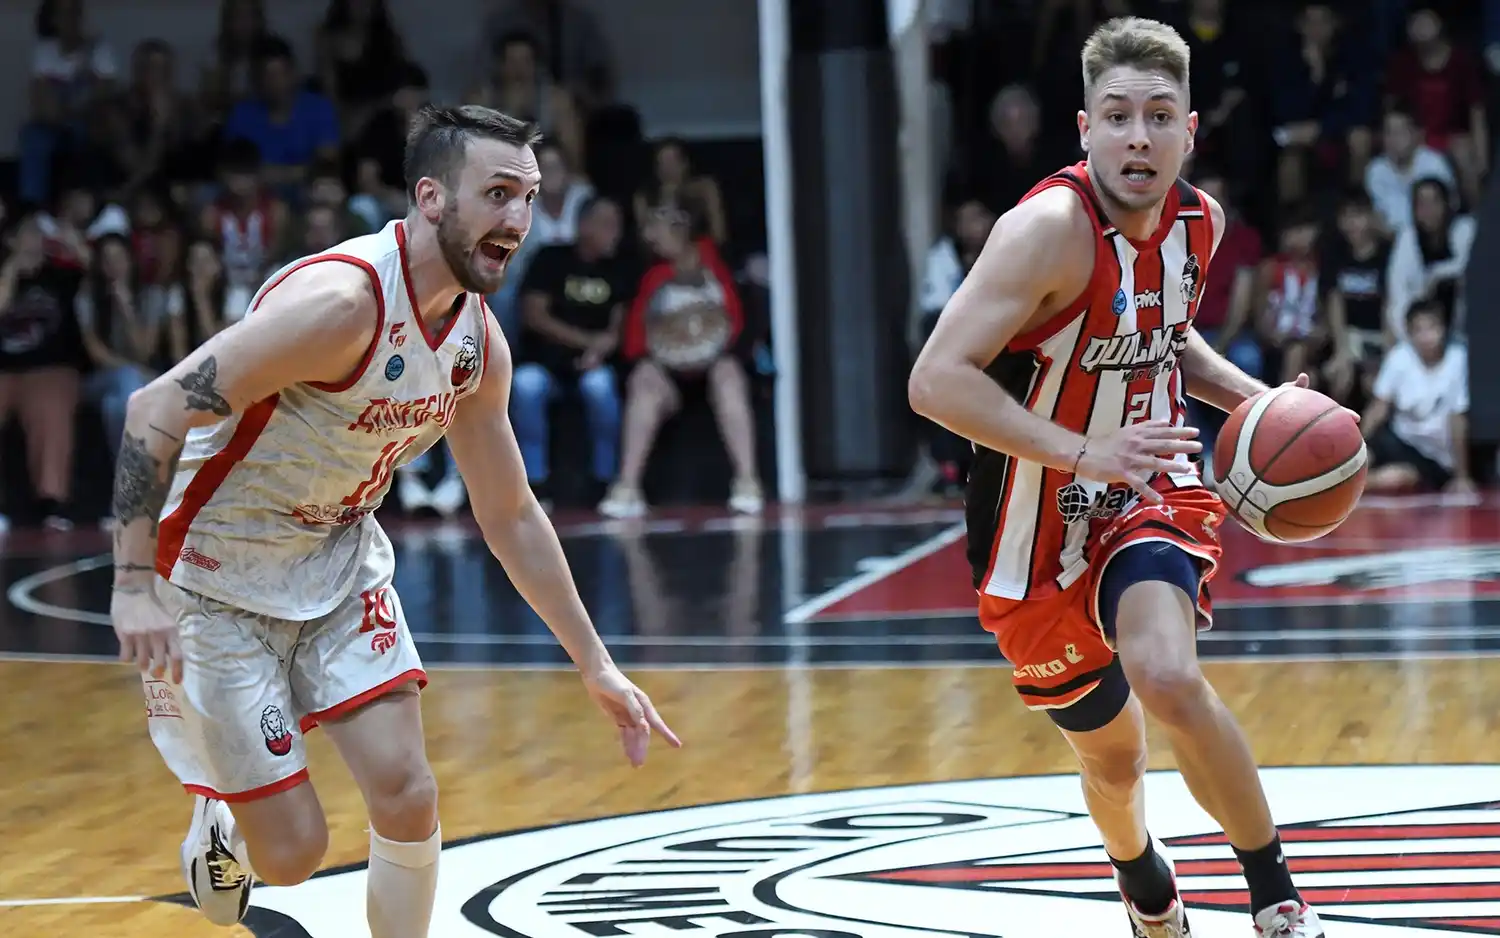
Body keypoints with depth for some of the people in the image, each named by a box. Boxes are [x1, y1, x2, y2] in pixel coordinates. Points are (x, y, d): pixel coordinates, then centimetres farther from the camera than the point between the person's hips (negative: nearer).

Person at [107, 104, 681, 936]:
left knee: (407, 798, -7)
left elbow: (510, 516, 10)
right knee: (291, 850, -5)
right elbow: (155, 409, -28)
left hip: (338, 560, 7)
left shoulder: (479, 341, -3)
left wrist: (596, 666, 11)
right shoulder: (343, 300, -29)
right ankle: (220, 821, 31)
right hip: (216, 578, -7)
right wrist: (134, 586, -34)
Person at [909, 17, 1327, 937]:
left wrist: (1253, 399, -1)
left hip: (1152, 490, 2)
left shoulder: (1199, 220, -5)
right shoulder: (1052, 230, -25)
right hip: (1045, 520, -2)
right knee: (1113, 757, 15)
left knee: (1169, 680, -28)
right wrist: (1083, 455, -37)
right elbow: (936, 380, -30)